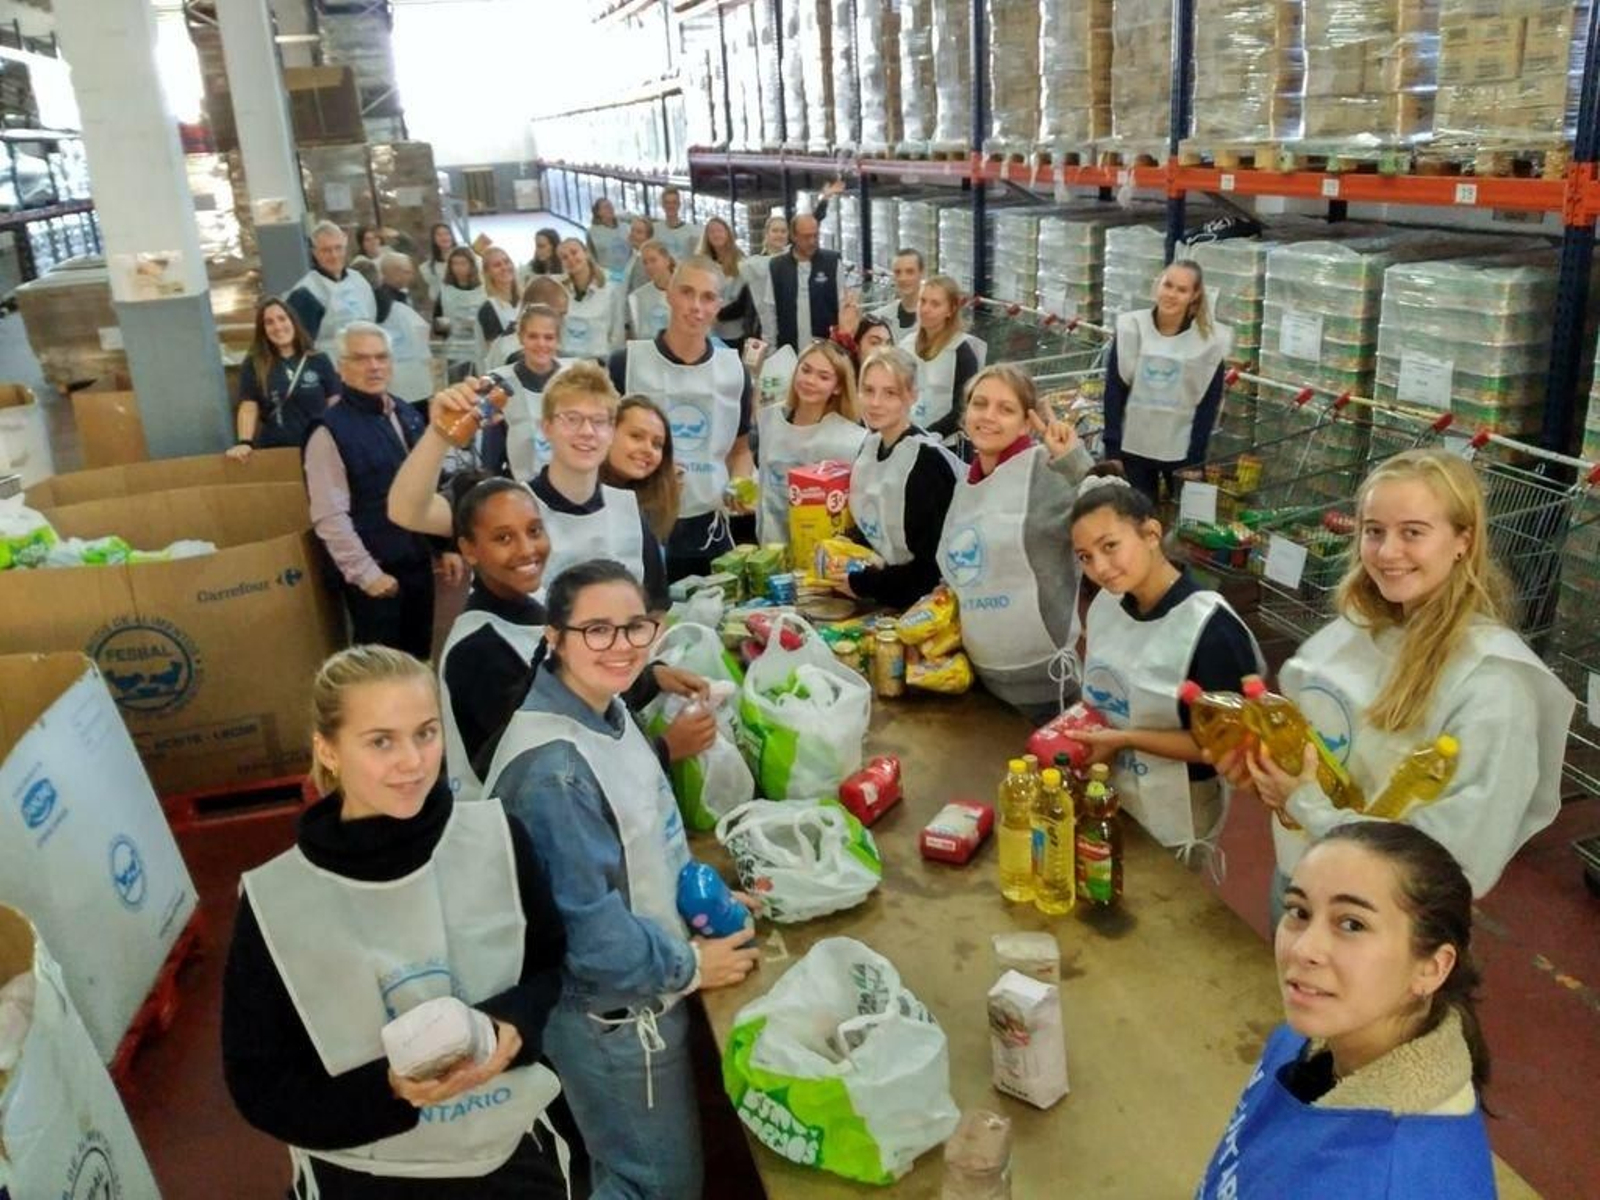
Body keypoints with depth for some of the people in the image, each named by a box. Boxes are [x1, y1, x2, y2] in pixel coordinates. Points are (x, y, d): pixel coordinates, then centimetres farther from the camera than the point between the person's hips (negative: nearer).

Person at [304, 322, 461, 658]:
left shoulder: (408, 416, 8)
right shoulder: (331, 430, -13)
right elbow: (330, 517, -17)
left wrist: (446, 547, 12)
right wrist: (367, 574, -18)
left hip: (418, 564, 6)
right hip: (376, 573, -6)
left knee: (418, 661, 16)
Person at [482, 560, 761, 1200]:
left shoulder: (606, 711, -2)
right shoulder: (553, 769, -31)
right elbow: (583, 923, -27)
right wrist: (688, 967, -15)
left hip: (637, 991, 8)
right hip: (612, 1010, -8)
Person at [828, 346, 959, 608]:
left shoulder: (928, 461, -20)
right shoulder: (868, 447, 1)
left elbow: (935, 563, -18)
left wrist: (863, 584, -12)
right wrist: (842, 571, -1)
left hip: (918, 605, -6)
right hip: (875, 601, 6)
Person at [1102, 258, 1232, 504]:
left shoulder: (1210, 339, -7)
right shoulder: (1132, 328, -4)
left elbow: (1209, 403, -3)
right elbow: (1114, 390, -2)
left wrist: (1195, 458, -7)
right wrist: (1112, 448, -6)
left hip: (1182, 450, -1)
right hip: (1133, 447, 1)